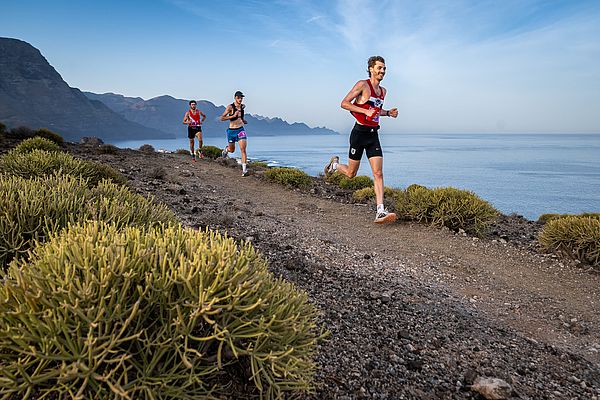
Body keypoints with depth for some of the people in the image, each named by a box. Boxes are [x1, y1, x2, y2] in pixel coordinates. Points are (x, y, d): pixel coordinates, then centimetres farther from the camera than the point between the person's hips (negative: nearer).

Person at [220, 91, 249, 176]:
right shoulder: (230, 107, -11)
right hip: (231, 131, -2)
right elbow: (222, 118, -17)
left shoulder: (242, 106, 6)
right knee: (232, 150, 14)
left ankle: (244, 169, -13)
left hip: (241, 130, 3)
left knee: (243, 149, -13)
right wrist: (233, 116, -26)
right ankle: (227, 148, 52)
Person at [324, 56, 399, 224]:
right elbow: (344, 103, -11)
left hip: (373, 134, 6)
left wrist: (388, 113, 10)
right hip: (360, 132, -6)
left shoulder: (383, 91, 16)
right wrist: (366, 111, -20)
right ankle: (335, 164, 40)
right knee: (351, 173, 6)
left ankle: (380, 212, -10)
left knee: (378, 173, -7)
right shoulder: (362, 85, -6)